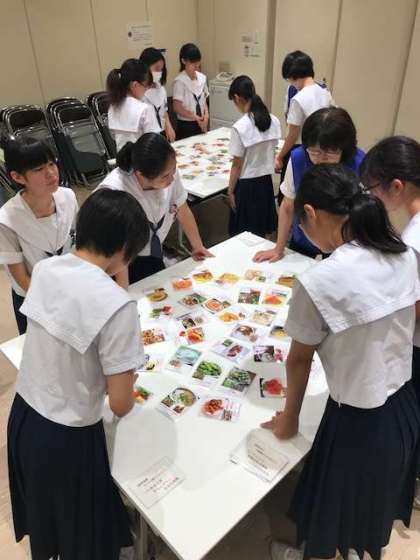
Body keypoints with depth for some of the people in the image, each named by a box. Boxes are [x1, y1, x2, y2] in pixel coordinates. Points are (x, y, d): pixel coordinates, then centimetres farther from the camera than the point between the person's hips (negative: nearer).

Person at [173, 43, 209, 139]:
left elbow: (204, 101, 11)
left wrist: (206, 115, -7)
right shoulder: (180, 81, -12)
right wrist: (195, 117, -21)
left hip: (201, 124, 5)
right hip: (186, 125, -5)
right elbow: (177, 107, -14)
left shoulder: (202, 78, 4)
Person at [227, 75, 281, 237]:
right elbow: (270, 152, 8)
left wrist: (231, 190, -4)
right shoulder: (274, 121, -2)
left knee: (245, 235, 9)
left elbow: (237, 165, -14)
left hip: (247, 184, -6)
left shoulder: (240, 127, -19)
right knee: (261, 233, 18)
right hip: (266, 181, 6)